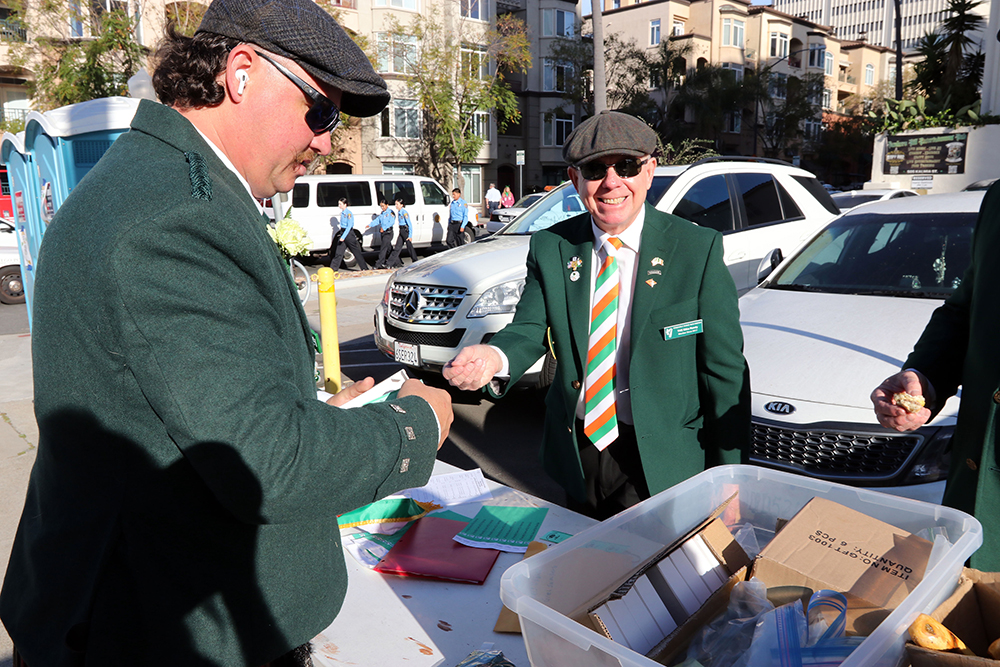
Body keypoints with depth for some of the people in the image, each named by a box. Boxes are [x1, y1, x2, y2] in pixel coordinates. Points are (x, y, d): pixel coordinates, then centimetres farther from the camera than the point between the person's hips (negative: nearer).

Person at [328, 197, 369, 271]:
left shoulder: (349, 213, -15)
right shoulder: (342, 212, 10)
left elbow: (349, 226, -20)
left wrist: (343, 237, -24)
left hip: (349, 233, -8)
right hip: (342, 232, 8)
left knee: (356, 251, -1)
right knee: (338, 252, 6)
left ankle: (364, 268, 8)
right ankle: (333, 268, 7)